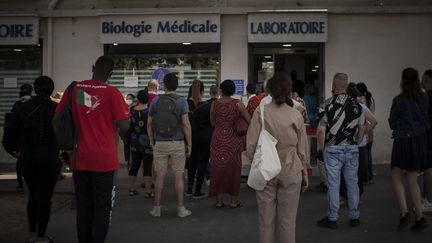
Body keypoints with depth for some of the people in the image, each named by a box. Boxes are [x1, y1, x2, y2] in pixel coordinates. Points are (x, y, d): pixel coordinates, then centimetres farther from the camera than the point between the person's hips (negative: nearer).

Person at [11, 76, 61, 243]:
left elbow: (14, 133, 2)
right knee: (44, 197, 5)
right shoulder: (57, 109, -10)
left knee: (33, 195, 18)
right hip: (50, 159, -3)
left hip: (27, 159, 3)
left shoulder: (22, 108, -2)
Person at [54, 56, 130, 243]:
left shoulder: (74, 89, 1)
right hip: (104, 160, -4)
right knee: (102, 207, 5)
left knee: (83, 206, 15)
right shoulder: (112, 93, -11)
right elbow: (124, 127, -14)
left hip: (79, 159, 4)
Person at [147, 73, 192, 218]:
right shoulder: (181, 101, -4)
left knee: (160, 176, 7)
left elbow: (149, 124, 4)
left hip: (160, 143, 2)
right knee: (178, 176, 3)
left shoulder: (155, 101, 3)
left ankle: (157, 208, 13)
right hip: (177, 143, -2)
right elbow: (186, 124, -10)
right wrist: (189, 144, -4)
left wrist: (152, 142, 13)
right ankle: (180, 209, 9)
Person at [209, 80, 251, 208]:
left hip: (218, 139, 1)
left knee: (218, 168, 10)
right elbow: (249, 121, -7)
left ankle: (219, 200, 13)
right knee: (233, 168, 9)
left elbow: (213, 123, 6)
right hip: (234, 140, -1)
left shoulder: (214, 104, -2)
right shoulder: (238, 104, -7)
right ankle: (234, 200, 15)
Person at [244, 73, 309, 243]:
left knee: (266, 219, 8)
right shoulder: (296, 115, -1)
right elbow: (303, 149, 6)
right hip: (291, 172, 1)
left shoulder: (261, 112, -6)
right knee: (287, 220, 8)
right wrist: (304, 173, 19)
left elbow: (251, 145, -6)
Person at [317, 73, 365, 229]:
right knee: (352, 182, 11)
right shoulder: (356, 105, 3)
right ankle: (354, 217, 18)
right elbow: (362, 128, 8)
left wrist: (322, 148, 0)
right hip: (352, 149, 4)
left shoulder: (329, 105, -12)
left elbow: (322, 130, -12)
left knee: (333, 184, 2)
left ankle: (332, 218, 9)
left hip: (333, 150, -4)